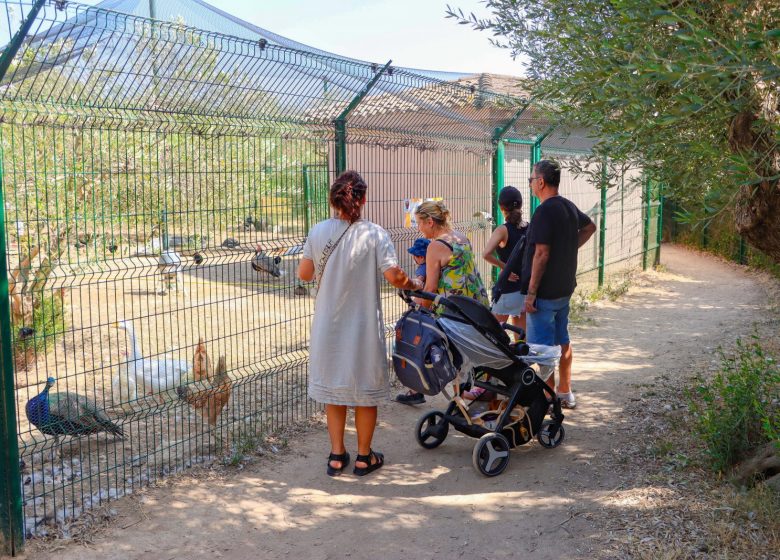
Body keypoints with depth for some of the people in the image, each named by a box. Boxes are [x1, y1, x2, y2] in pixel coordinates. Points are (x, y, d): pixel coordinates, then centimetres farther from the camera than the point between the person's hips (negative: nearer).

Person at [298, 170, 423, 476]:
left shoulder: (318, 232, -4)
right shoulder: (374, 234, -13)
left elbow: (304, 273, 3)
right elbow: (394, 276, -19)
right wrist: (414, 285, 1)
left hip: (328, 327, 3)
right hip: (363, 326, -2)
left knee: (333, 388, 16)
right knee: (365, 392, 12)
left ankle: (337, 456, 23)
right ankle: (364, 457, 23)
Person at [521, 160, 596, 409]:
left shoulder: (544, 211, -19)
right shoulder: (570, 207, 8)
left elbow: (542, 253, -23)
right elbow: (590, 226, 27)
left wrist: (531, 292, -19)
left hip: (545, 292, -9)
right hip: (565, 288, 9)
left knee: (542, 346, -1)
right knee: (562, 340, 16)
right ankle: (565, 393, 25)